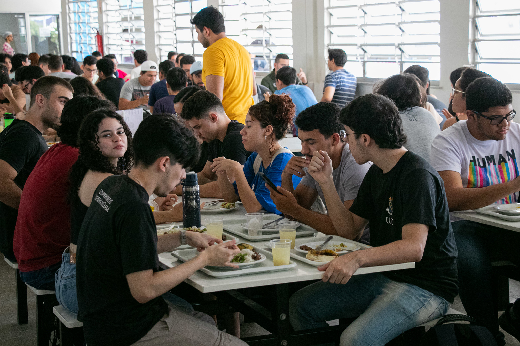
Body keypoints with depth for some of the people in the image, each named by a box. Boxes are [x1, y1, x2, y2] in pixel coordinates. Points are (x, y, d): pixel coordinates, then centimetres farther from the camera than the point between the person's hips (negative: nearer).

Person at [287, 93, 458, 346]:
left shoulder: (418, 175, -19)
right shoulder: (377, 173, 11)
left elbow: (414, 247, -30)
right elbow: (350, 230, 12)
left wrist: (356, 258, -44)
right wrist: (326, 182, 2)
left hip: (425, 287, -9)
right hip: (383, 276, 9)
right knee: (300, 305, 1)